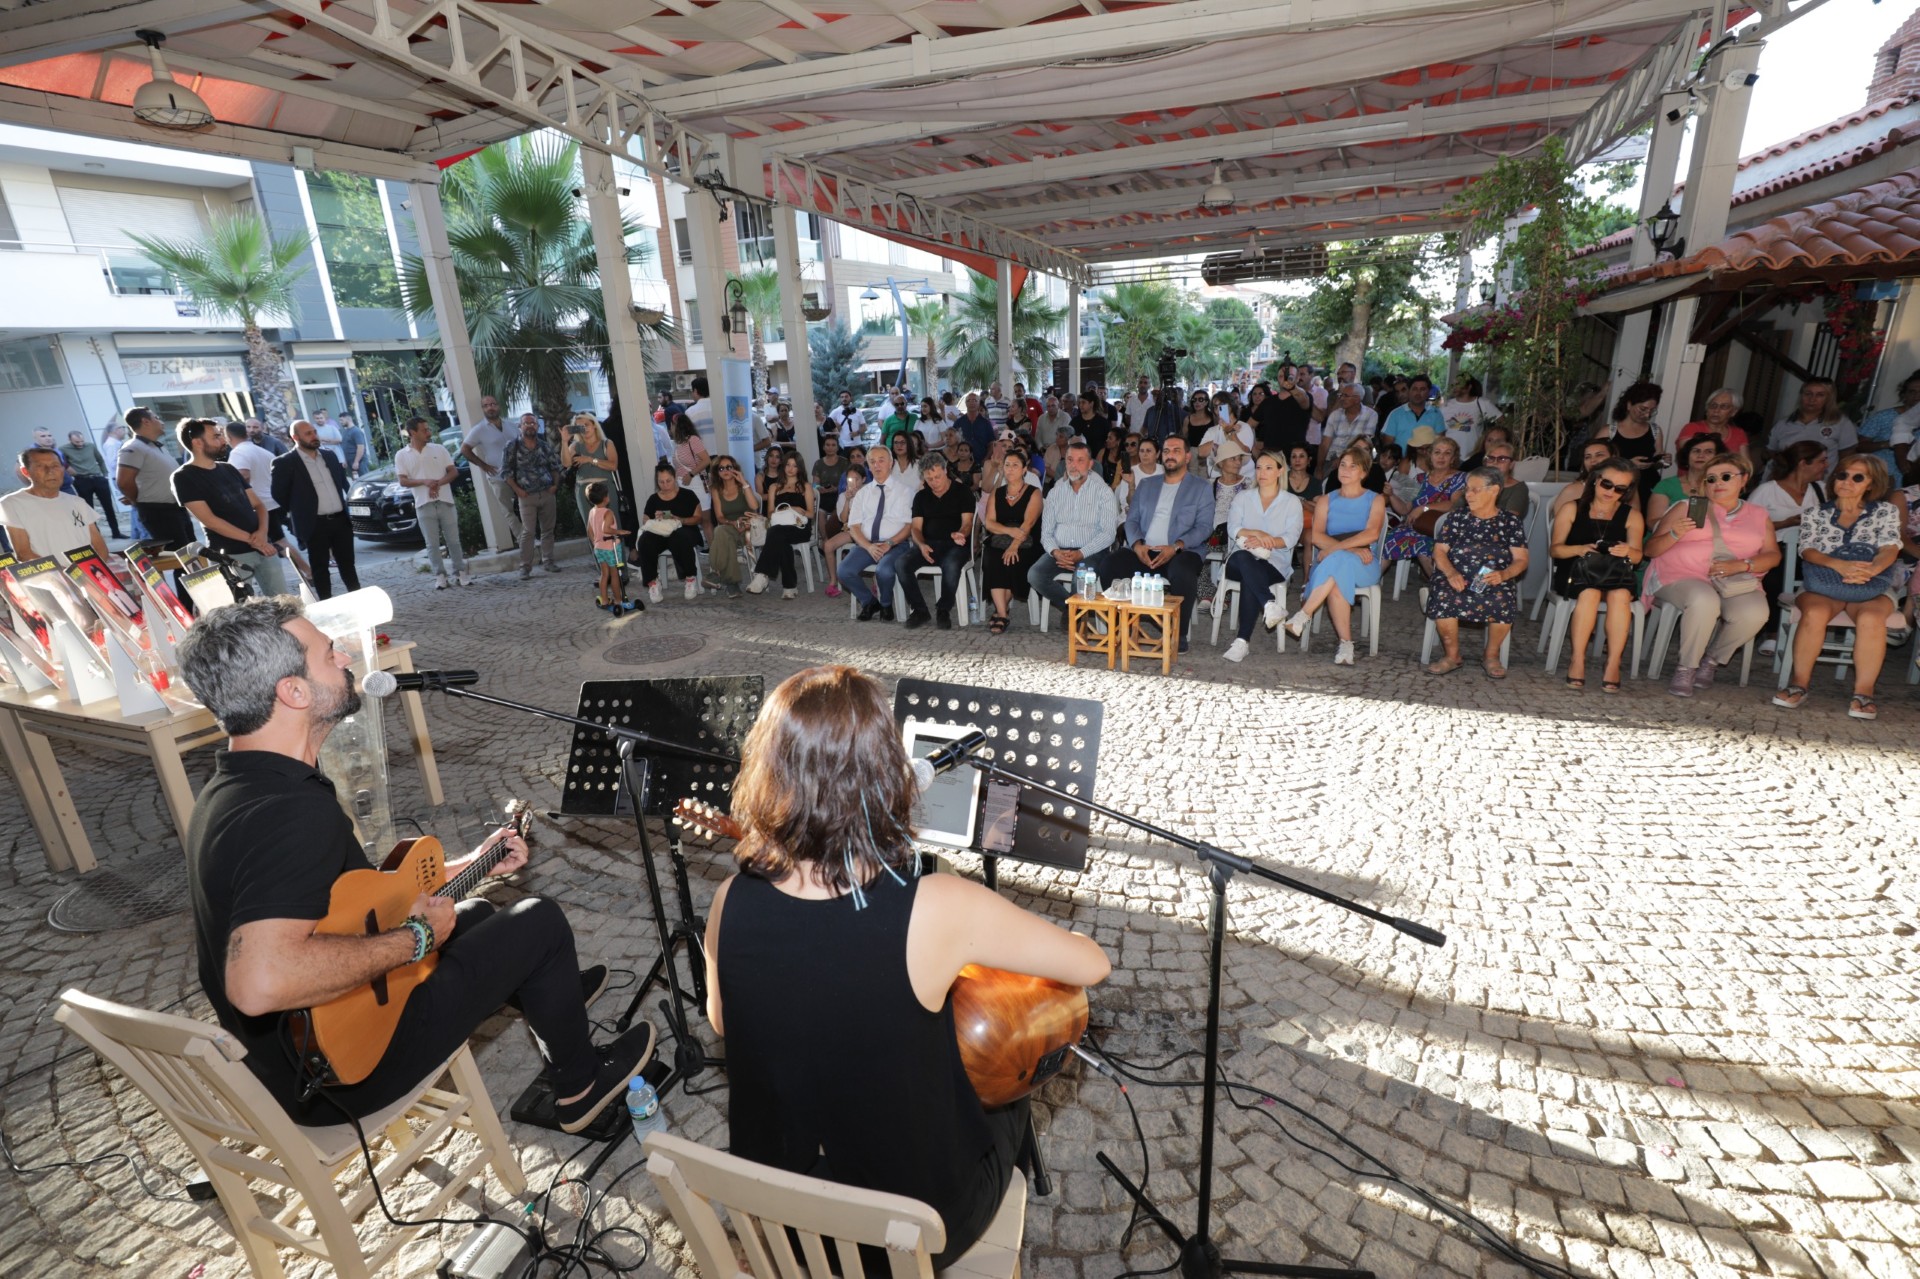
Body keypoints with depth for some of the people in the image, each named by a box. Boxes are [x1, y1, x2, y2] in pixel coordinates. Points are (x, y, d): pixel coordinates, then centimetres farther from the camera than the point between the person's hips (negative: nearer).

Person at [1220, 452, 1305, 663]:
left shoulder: (1292, 502, 12)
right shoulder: (1243, 497, 17)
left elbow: (1291, 538, -3)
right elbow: (1232, 529, -1)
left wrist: (1265, 541, -20)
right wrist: (1256, 533, -20)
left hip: (1274, 563, -1)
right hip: (1240, 562, 1)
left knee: (1249, 581, -36)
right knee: (1243, 558, -37)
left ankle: (1242, 640, -39)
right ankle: (1269, 603, -45)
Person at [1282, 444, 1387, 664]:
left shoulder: (1375, 500, 14)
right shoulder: (1326, 501, 19)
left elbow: (1372, 533, -7)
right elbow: (1317, 536, 1)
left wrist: (1336, 548, -20)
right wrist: (1351, 548, -15)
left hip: (1364, 566, -2)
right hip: (1331, 563, 2)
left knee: (1338, 561, -38)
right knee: (1336, 583, -36)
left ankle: (1303, 616, -40)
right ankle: (1346, 644, -33)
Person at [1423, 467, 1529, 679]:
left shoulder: (1511, 521, 10)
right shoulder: (1457, 516, 12)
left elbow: (1521, 560, 4)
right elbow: (1439, 551, 6)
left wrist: (1503, 575, -19)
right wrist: (1451, 573, -15)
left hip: (1495, 581, 0)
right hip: (1456, 578, 1)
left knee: (1503, 601, -34)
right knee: (1443, 597, -34)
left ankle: (1491, 656, -7)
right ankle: (1452, 655, -14)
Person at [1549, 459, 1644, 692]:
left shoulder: (1632, 517, 12)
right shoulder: (1571, 509, 7)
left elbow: (1637, 556, 4)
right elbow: (1554, 549, 1)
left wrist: (1627, 552, -21)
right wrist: (1579, 549, -20)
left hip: (1616, 575, 2)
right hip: (1575, 573, -2)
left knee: (1620, 595, -33)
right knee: (1590, 593, -35)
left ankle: (1613, 663, -31)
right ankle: (1577, 659, -31)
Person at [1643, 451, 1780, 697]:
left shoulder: (1758, 515, 20)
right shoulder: (1686, 508, 12)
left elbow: (1772, 555, 11)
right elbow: (1650, 549, 6)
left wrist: (1742, 565, -10)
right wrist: (1675, 534, -14)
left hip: (1736, 583, 3)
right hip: (1682, 577, -3)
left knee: (1754, 612, -30)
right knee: (1704, 601, -37)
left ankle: (1713, 659, -3)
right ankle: (1685, 668, -20)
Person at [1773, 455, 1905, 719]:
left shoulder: (1886, 511, 15)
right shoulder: (1818, 513, 15)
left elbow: (1889, 549, 0)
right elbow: (1807, 550, 0)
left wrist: (1870, 570, -24)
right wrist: (1840, 565, -22)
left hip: (1871, 587, 0)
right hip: (1823, 584, 0)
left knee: (1870, 618, -35)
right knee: (1815, 613, -35)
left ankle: (1863, 692, -29)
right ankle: (1799, 683, -27)